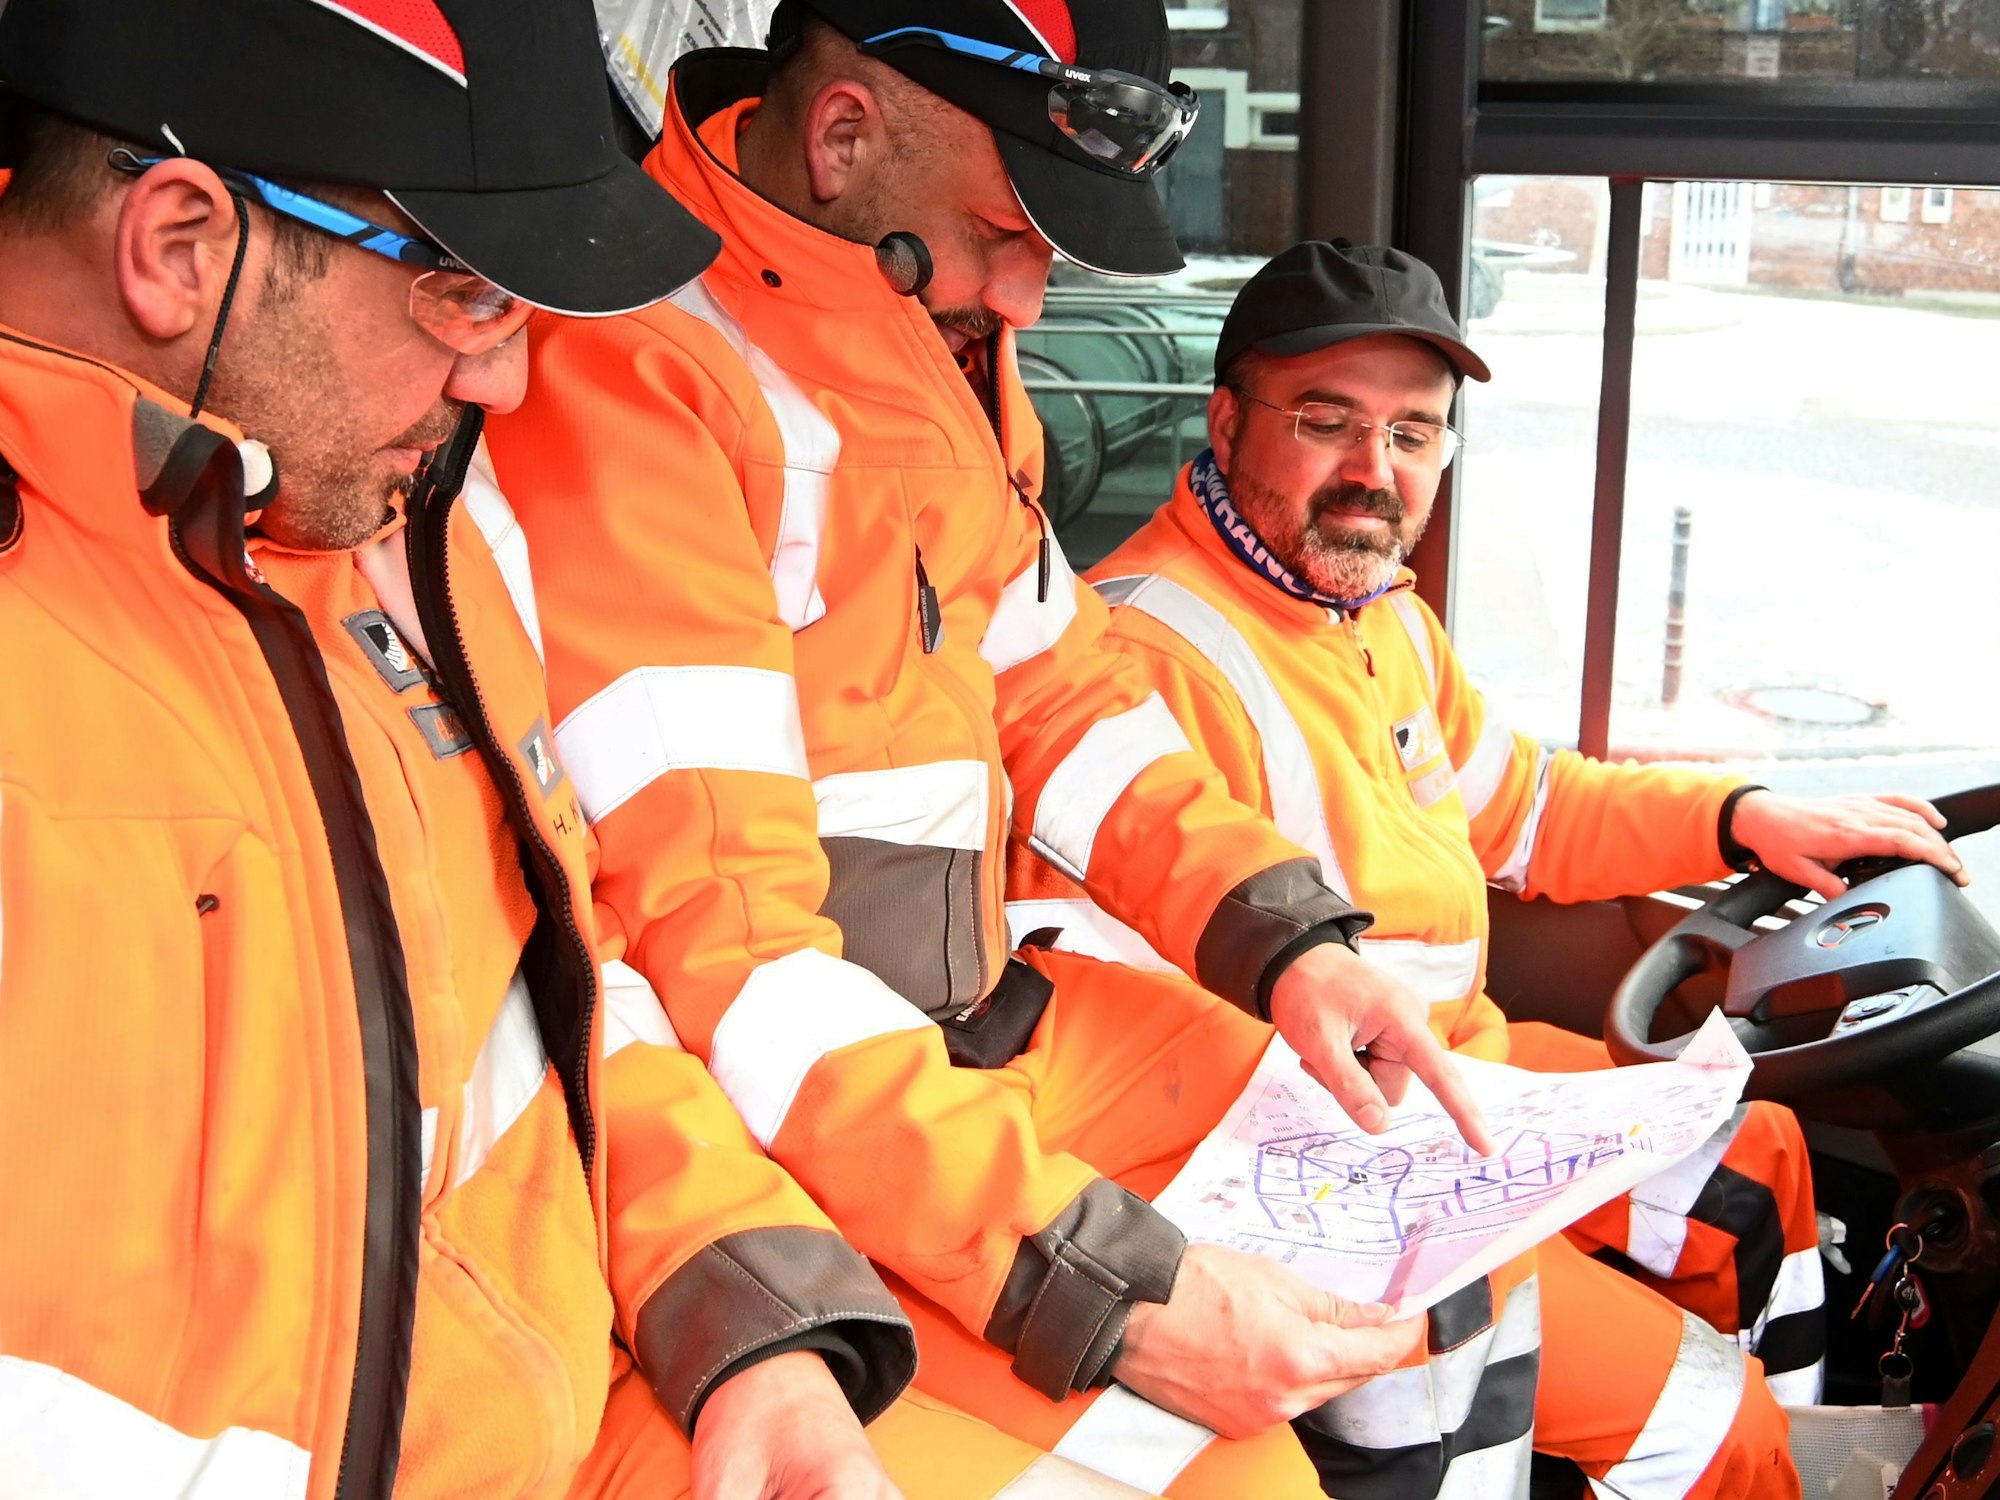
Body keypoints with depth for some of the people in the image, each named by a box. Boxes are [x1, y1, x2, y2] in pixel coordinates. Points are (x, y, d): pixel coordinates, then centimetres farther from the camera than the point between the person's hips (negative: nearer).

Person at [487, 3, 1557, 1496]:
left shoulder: (951, 346, 10)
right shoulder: (637, 366, -21)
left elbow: (1056, 693, 17)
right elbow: (710, 945, -26)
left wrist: (1289, 938, 0)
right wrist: (1104, 1290, -28)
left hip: (971, 1022, 9)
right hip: (756, 1130, -9)